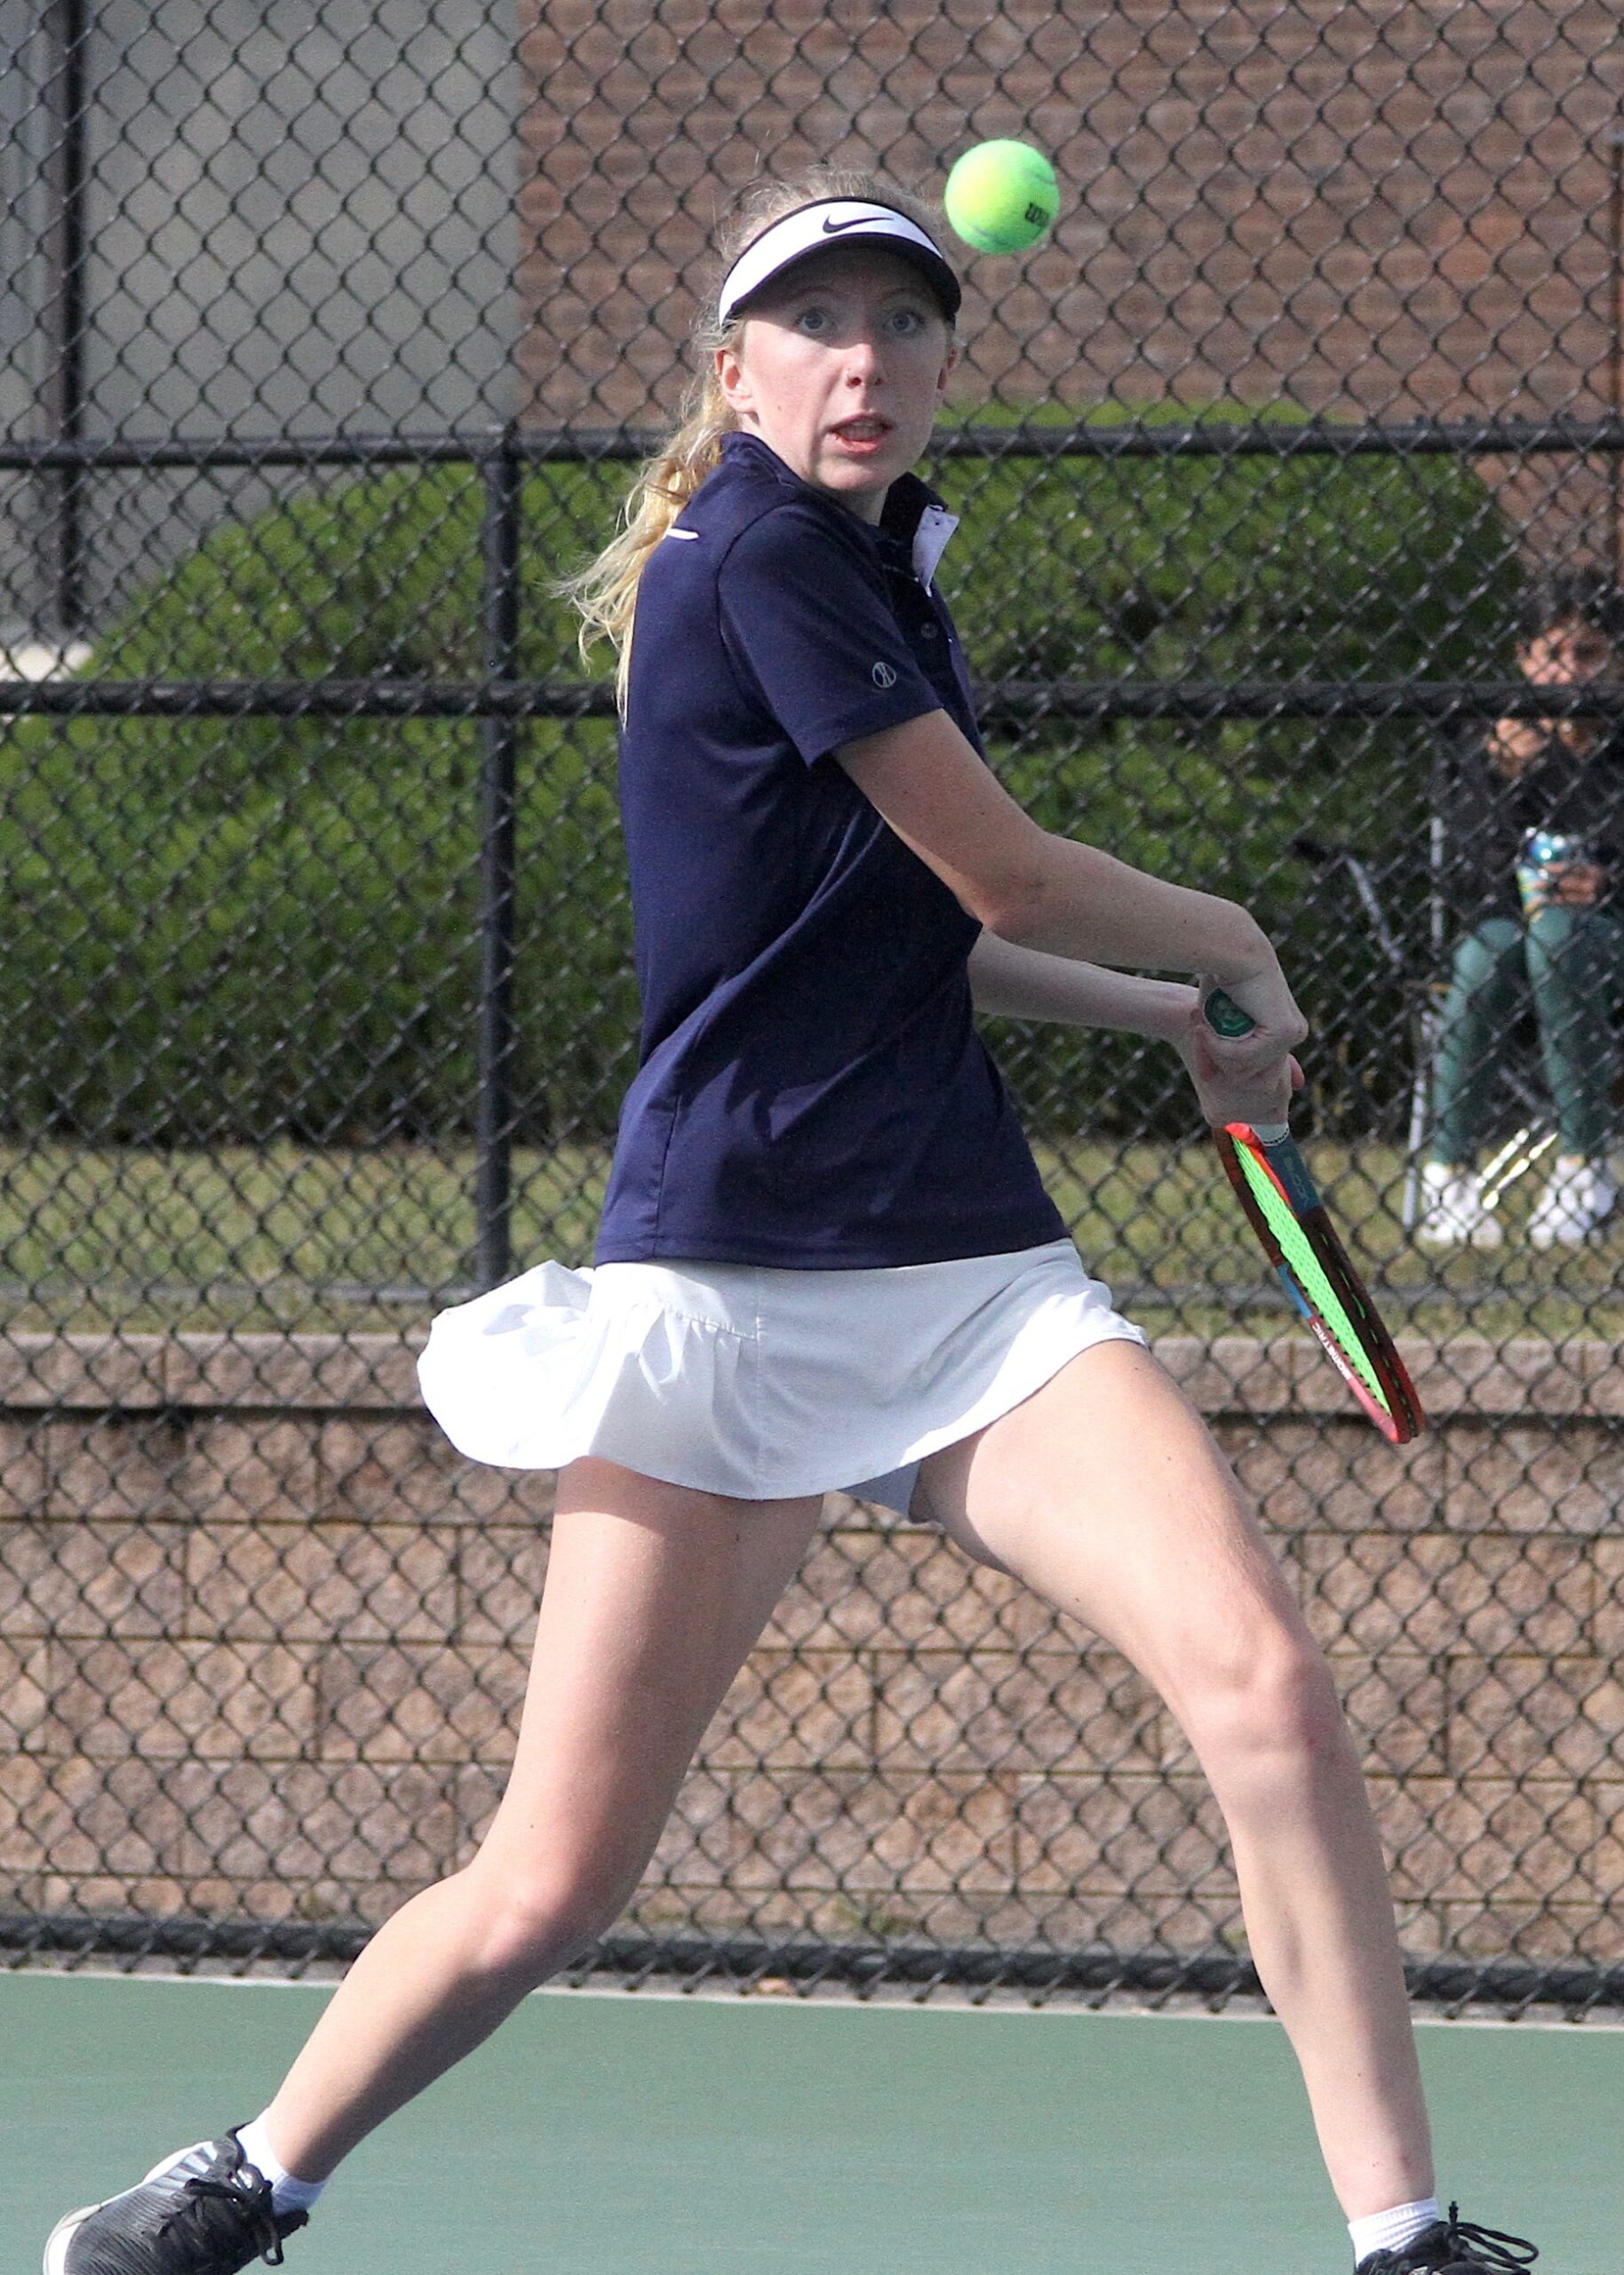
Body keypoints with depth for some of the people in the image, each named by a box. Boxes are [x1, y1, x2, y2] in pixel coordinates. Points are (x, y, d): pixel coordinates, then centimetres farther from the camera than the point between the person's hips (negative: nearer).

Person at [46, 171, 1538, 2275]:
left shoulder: (878, 570, 15)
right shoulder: (760, 557, -11)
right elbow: (1004, 875, -7)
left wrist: (1169, 1018, 24)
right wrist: (1232, 951, 10)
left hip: (974, 1271, 7)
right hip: (727, 1289, -7)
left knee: (1265, 1686, -17)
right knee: (551, 1885, -3)